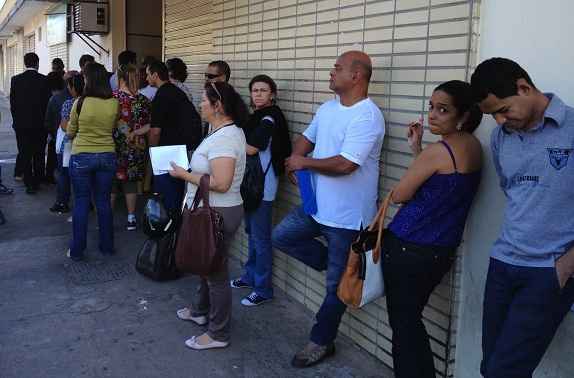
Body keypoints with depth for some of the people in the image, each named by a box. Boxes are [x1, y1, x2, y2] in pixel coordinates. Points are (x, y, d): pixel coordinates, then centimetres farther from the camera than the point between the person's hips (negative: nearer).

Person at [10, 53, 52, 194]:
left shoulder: (15, 80, -4)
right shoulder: (44, 80, -8)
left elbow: (12, 103, 0)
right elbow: (48, 102, -5)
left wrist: (16, 120, 12)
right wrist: (46, 121, 8)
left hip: (21, 124, 1)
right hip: (40, 124, 0)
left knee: (25, 154, 7)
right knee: (39, 154, 12)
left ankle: (29, 183, 6)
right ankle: (37, 181, 21)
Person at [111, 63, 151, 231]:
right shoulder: (143, 100, -3)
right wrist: (135, 133, -1)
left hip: (113, 146, -2)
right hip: (135, 147, 2)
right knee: (131, 182, 11)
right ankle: (131, 218, 14)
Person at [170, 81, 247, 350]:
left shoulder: (224, 137, -24)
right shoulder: (227, 131, 9)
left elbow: (221, 183, -30)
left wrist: (185, 175, -21)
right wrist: (190, 169, 5)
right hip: (212, 211, 10)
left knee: (216, 272, 3)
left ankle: (218, 335, 18)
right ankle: (201, 311, 46)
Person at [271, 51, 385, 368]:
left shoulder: (367, 117, -22)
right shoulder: (328, 108, 7)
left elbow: (345, 164, -30)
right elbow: (306, 138, 16)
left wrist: (304, 163, -15)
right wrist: (294, 160, -7)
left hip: (347, 215, -8)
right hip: (318, 204, 9)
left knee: (336, 285, 5)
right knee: (281, 237, 13)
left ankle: (321, 342, 23)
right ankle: (337, 266, 20)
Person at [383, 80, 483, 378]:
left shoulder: (438, 151, -19)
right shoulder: (474, 146, 6)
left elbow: (399, 195, -10)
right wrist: (417, 149, 7)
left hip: (409, 248, -9)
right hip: (442, 251, 9)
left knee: (402, 321, 5)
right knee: (412, 319, 22)